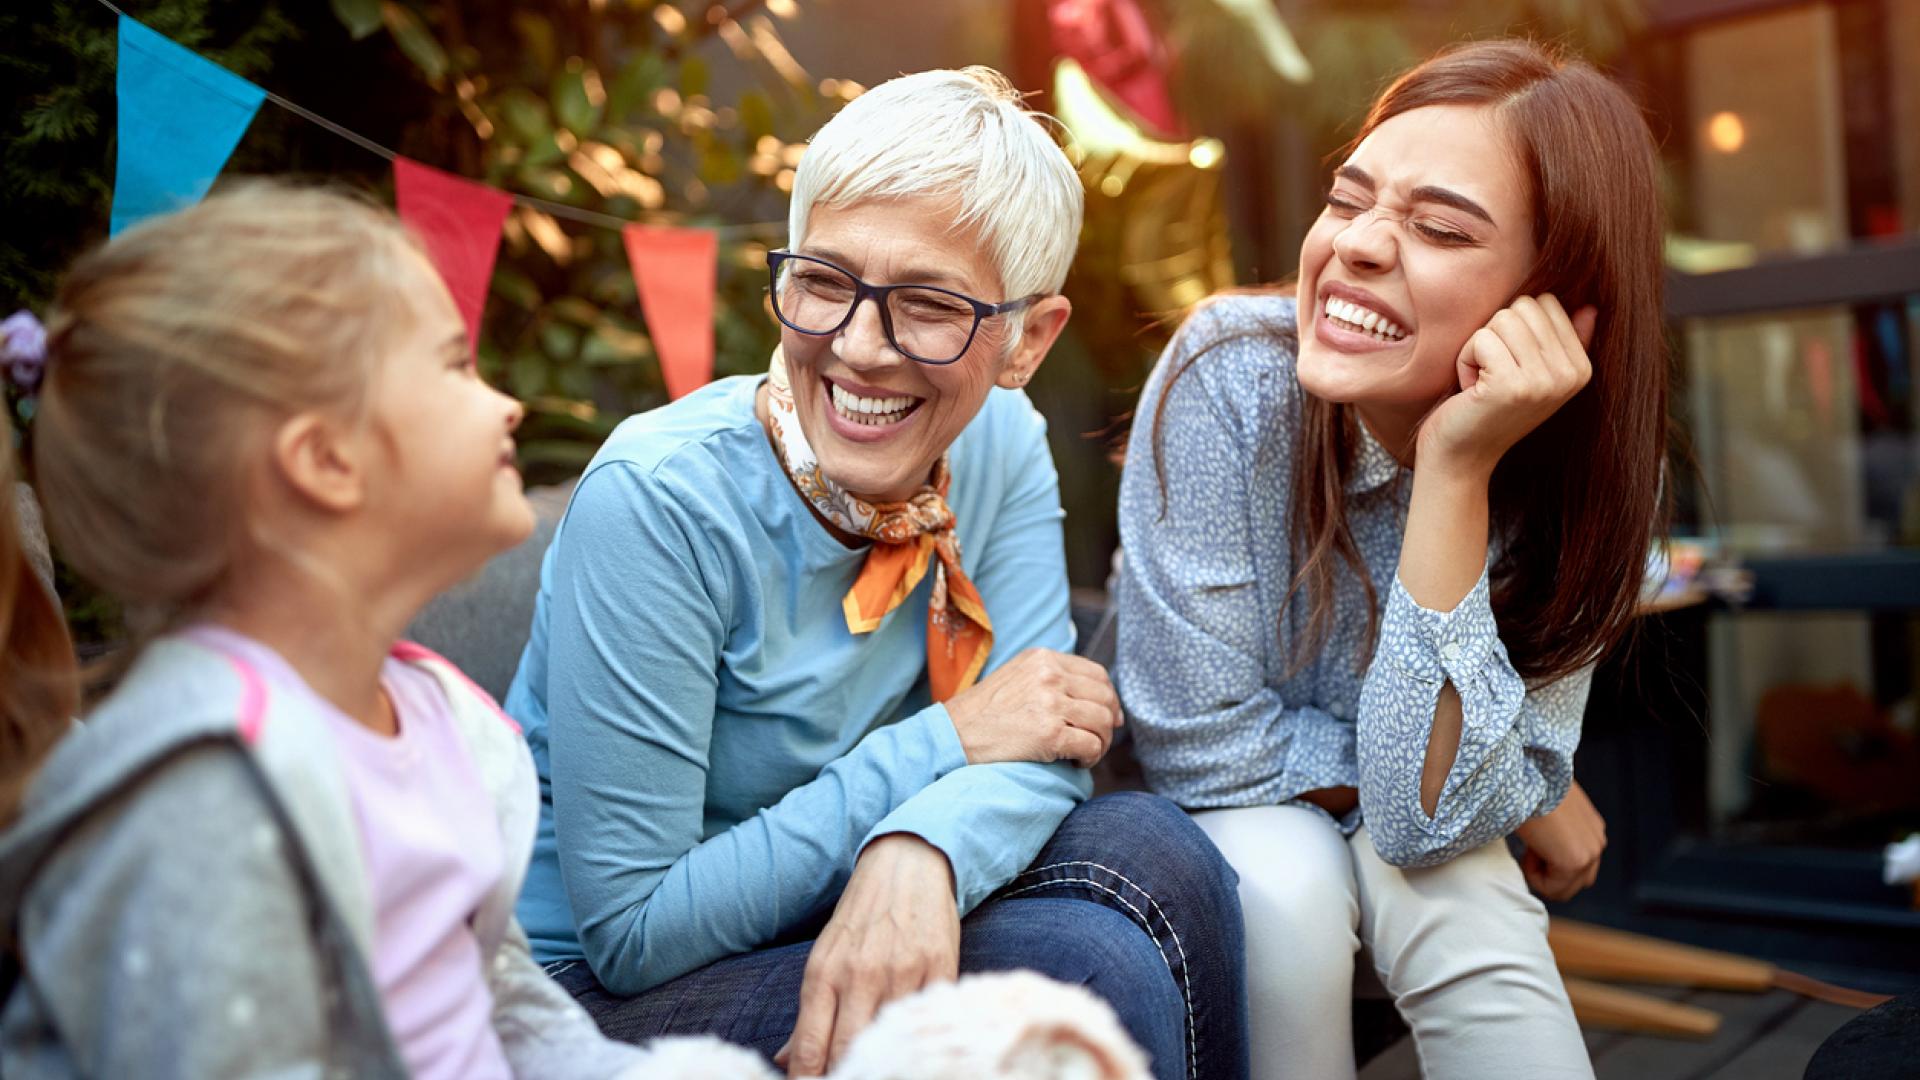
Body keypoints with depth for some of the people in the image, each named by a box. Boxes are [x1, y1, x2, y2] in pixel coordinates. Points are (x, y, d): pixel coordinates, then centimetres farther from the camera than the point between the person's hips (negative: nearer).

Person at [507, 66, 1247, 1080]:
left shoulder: (999, 442, -6)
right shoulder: (656, 503, -25)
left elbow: (1045, 732, -12)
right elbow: (631, 932, -22)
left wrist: (917, 853, -35)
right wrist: (946, 744, -22)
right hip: (606, 996, -5)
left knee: (1151, 850, -18)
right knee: (1089, 969, -24)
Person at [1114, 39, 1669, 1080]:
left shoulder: (1578, 476, -19)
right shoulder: (1229, 377, -27)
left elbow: (1426, 815, -26)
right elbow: (1202, 747, -24)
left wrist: (1456, 472, -35)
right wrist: (1529, 796, -17)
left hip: (1406, 840, 1)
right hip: (1228, 813, -1)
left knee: (1453, 885, -29)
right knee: (1287, 884, -30)